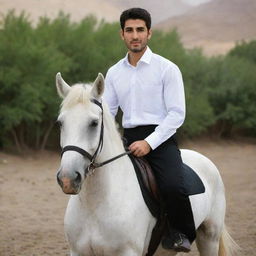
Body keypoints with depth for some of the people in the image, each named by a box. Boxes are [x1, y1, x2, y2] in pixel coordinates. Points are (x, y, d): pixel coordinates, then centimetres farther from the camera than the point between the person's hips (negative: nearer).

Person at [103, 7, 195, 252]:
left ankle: (181, 233, -2)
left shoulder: (166, 69, -3)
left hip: (160, 138, -5)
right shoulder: (114, 72, 12)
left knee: (172, 187, -30)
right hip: (128, 139, 5)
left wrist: (149, 143, -18)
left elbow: (177, 113, -8)